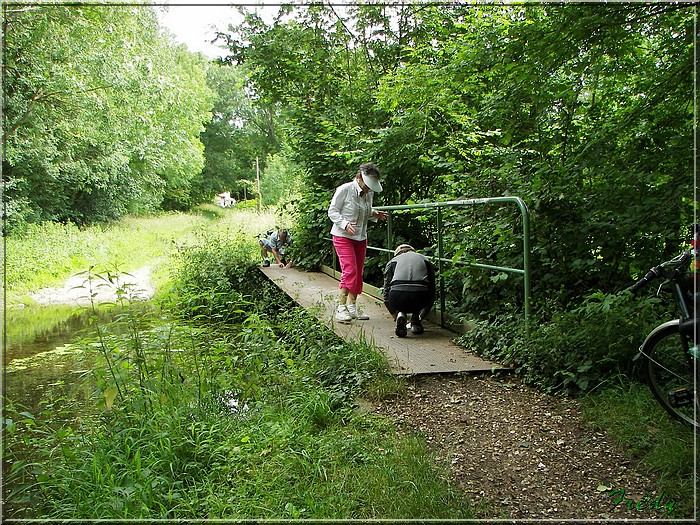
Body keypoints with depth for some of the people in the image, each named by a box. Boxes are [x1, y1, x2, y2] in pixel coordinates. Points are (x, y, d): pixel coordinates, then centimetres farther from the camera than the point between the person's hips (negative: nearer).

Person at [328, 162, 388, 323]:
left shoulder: (369, 193, 5)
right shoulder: (344, 190, -13)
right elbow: (332, 211, -10)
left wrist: (374, 214, -3)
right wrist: (345, 224, -25)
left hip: (360, 237, 7)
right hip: (342, 236, -7)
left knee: (358, 272, 7)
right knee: (350, 271, -17)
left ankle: (352, 307, 17)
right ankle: (341, 309, -12)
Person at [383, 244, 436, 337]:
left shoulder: (392, 262, 27)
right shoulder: (426, 260, 31)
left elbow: (386, 294, 24)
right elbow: (432, 292, 31)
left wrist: (395, 317, 35)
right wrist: (421, 317, 42)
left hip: (398, 298, -1)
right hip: (420, 299, 1)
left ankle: (400, 315, 8)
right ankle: (415, 323, 25)